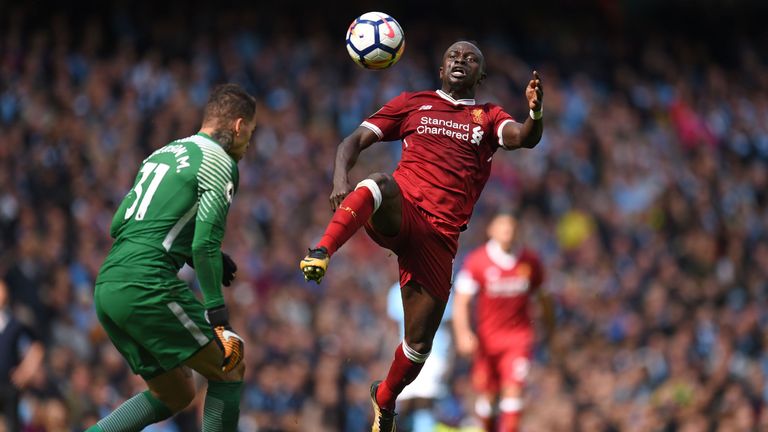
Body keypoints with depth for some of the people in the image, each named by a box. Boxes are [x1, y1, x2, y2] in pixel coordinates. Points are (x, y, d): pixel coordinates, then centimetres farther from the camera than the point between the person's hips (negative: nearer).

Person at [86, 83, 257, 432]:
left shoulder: (163, 154, 23)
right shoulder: (219, 162, -3)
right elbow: (205, 242, -13)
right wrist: (216, 309, -11)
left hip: (107, 286, 9)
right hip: (147, 287, -8)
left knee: (174, 393, 17)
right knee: (229, 371, 4)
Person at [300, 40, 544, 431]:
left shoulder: (489, 118, 16)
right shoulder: (413, 103, 17)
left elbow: (524, 138, -6)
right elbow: (355, 141, 13)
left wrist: (535, 111, -30)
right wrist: (341, 181, -9)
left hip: (439, 237, 1)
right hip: (398, 213, -1)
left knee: (420, 344, 1)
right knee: (380, 183, -39)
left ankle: (385, 400, 30)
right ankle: (321, 253, -46)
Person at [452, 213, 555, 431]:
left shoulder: (529, 262, -2)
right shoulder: (476, 262, -9)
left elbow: (543, 296, 14)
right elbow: (461, 301, -12)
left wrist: (549, 328, 23)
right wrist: (463, 333, -26)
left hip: (519, 337, 0)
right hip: (487, 337, 0)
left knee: (513, 388, -15)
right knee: (487, 395, 6)